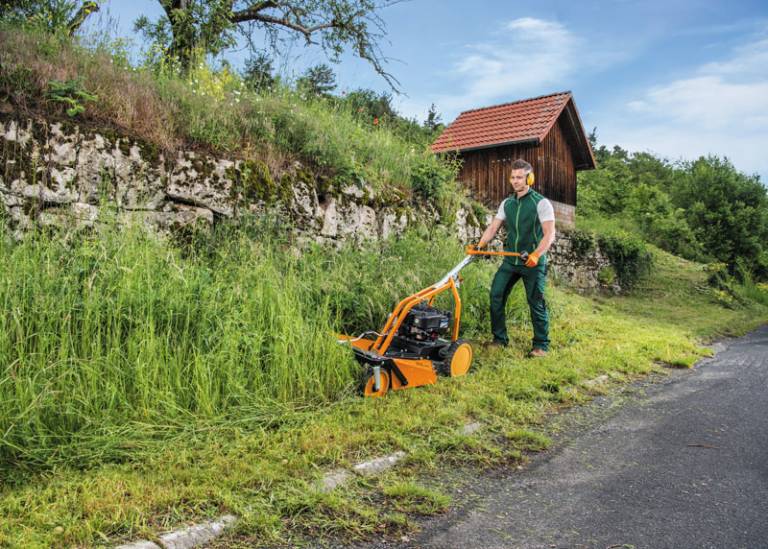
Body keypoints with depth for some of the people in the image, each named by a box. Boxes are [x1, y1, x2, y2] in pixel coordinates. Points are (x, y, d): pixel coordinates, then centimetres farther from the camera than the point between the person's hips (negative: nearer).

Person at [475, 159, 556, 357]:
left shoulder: (541, 203, -7)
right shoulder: (507, 203, 10)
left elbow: (549, 234, -14)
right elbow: (493, 227, 7)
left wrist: (536, 254, -28)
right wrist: (480, 245, -10)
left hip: (533, 262, -5)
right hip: (510, 260, 5)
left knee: (536, 303, -1)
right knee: (496, 295, 0)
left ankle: (541, 345, 12)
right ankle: (500, 339, 12)